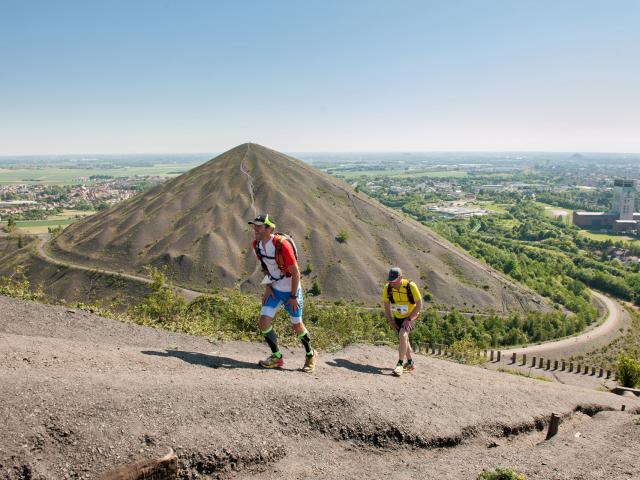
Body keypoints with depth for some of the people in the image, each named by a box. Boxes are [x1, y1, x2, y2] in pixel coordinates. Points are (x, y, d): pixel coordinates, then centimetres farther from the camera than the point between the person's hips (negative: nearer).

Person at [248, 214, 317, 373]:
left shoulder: (282, 245, -27)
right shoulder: (257, 245, -6)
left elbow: (296, 272, -21)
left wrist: (293, 296, -17)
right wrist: (267, 287, 2)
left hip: (291, 290, -6)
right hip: (274, 289, 6)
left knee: (297, 326, 6)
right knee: (263, 322, -5)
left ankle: (310, 355, 32)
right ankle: (276, 357, 15)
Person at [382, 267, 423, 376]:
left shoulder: (411, 286, -27)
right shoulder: (387, 288, -16)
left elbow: (419, 305, -20)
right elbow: (386, 306, -1)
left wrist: (409, 319, -24)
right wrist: (391, 321, -8)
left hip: (410, 316, -5)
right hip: (397, 317, 5)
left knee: (403, 335, -26)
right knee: (404, 339, 16)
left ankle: (400, 364, -21)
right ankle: (410, 363, 36)